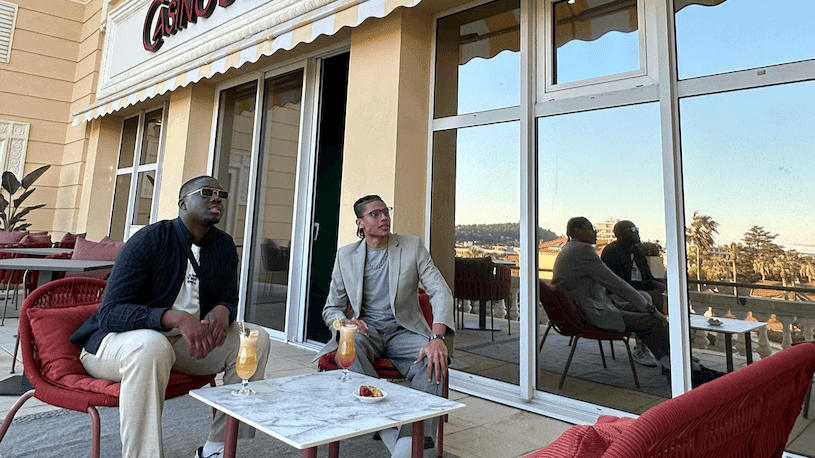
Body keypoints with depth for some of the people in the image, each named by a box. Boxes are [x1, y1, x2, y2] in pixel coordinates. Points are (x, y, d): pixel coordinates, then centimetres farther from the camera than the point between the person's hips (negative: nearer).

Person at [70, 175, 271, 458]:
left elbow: (228, 299, 7)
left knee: (256, 339, -10)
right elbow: (109, 313, -23)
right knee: (150, 345, -40)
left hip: (182, 342, 6)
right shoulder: (149, 241, -17)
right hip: (114, 342, -6)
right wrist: (177, 318, -40)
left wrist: (222, 311, -20)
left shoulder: (224, 246, 2)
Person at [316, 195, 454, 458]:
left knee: (433, 362, -33)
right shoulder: (345, 255, 7)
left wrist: (437, 337, -27)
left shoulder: (413, 246, 2)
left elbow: (441, 292, -8)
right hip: (366, 331, 1)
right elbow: (331, 308, 11)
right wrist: (344, 322, -15)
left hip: (403, 331, 0)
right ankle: (391, 436, -31)